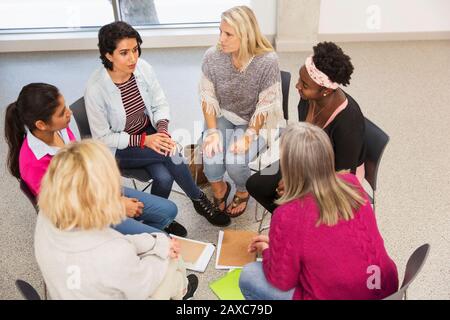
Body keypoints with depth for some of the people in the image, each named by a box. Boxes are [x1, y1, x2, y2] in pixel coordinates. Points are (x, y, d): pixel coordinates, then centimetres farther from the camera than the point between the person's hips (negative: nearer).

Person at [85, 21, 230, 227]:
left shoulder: (143, 68, -14)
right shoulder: (95, 89, -25)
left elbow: (160, 104, 0)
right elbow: (102, 138, -16)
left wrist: (162, 130, -19)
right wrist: (144, 140, -24)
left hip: (148, 131, 4)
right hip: (117, 149, -4)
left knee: (164, 177, -23)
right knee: (170, 154, -25)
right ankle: (199, 200, -1)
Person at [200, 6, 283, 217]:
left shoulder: (267, 61, -23)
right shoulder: (212, 56, -15)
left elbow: (265, 107, -17)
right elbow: (207, 97, -7)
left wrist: (248, 136, -24)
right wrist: (213, 132, -16)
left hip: (254, 122, -2)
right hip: (222, 117, 3)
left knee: (235, 162, -24)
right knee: (211, 158, -22)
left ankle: (243, 192, 12)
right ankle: (219, 189, 13)